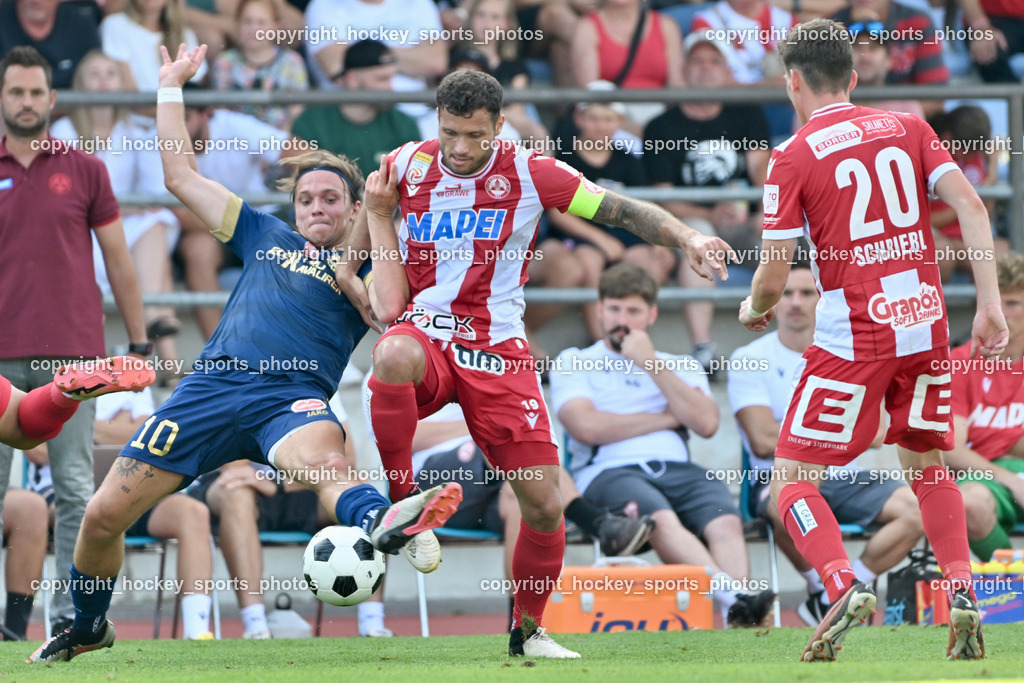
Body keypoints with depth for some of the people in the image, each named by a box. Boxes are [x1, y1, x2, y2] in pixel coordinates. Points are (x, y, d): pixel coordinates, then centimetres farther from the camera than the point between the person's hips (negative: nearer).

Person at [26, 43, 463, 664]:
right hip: (214, 385, 4)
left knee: (321, 457, -40)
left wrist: (351, 281, -13)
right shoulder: (266, 238, 26)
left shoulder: (365, 271, 16)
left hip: (294, 397, -4)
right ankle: (88, 629, 27)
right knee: (103, 516, 1)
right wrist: (171, 89, 30)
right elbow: (181, 175, 29)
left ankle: (384, 525, -75)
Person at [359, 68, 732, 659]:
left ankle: (528, 628, 19)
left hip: (499, 350, 0)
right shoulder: (406, 167, 1)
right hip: (425, 329, 0)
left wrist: (687, 237, -16)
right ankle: (400, 498, -22)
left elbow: (620, 210, -3)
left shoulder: (528, 173, -3)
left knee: (545, 504, -5)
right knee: (395, 354, -41)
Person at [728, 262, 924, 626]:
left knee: (917, 509, -22)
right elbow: (764, 441, -11)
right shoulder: (750, 360, 1)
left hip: (842, 478, 4)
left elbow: (873, 434, 1)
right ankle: (822, 591, -10)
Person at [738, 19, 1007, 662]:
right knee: (927, 465, 22)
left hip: (853, 336, -5)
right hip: (926, 320, 5)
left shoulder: (793, 157, -3)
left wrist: (753, 311, 18)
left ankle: (844, 585, -22)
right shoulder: (908, 128, 9)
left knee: (792, 480, 2)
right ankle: (962, 594, 4)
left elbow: (774, 277, -4)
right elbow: (970, 205, -2)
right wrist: (990, 305, -2)